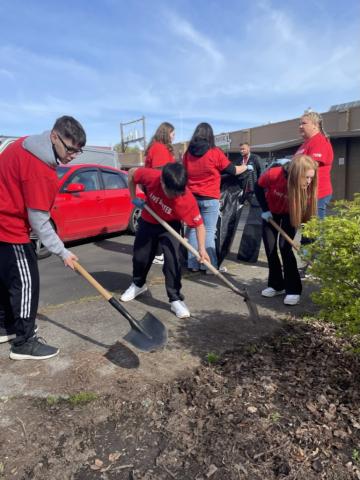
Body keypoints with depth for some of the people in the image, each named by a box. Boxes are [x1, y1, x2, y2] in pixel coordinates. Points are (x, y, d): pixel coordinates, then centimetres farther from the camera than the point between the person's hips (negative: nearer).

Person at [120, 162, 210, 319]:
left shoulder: (188, 199, -36)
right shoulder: (151, 176, -32)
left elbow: (199, 224, -26)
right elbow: (132, 173, -11)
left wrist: (202, 248, -36)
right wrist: (134, 198, -15)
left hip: (170, 226, -2)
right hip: (148, 222, 3)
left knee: (173, 259, -18)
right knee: (140, 257, 14)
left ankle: (176, 300, -2)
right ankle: (138, 284, 43)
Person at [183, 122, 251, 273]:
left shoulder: (187, 153, 6)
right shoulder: (215, 152, -7)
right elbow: (232, 170, 2)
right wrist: (246, 167, 20)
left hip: (191, 197, 4)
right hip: (209, 198, -4)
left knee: (193, 230, 9)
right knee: (208, 232, 0)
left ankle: (193, 264, 12)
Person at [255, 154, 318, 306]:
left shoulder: (308, 187, -30)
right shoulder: (273, 174, -33)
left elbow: (306, 212, -23)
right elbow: (259, 188, -12)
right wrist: (265, 209, -15)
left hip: (290, 214, -1)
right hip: (271, 211, 1)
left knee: (285, 247, -15)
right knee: (270, 247, -2)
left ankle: (294, 290, -7)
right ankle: (276, 285, 12)